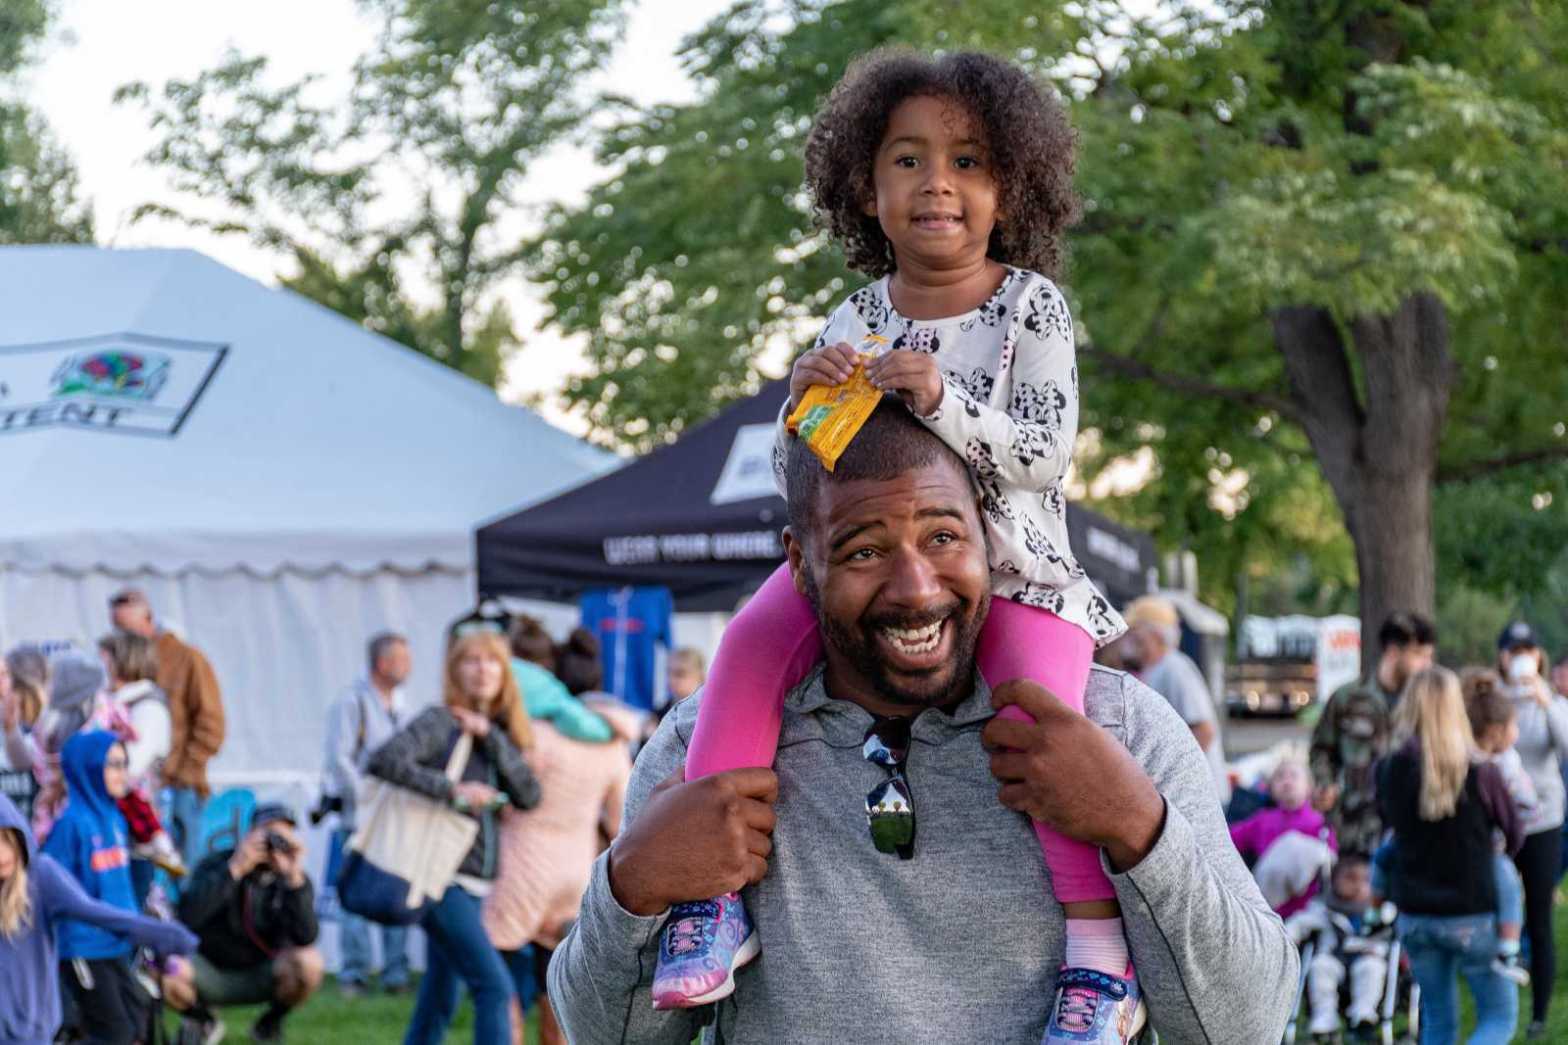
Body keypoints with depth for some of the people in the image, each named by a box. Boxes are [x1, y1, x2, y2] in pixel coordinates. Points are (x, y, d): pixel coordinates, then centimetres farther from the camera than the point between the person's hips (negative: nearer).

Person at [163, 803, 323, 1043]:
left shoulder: (296, 880, -9)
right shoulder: (216, 864, -12)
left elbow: (305, 938, -26)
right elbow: (188, 916, -30)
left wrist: (295, 878, -33)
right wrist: (234, 869, -33)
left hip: (260, 977, 1)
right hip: (209, 968, -1)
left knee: (308, 962, -29)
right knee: (166, 972, -32)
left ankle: (270, 1024, 3)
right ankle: (203, 1022, 3)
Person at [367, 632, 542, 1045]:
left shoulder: (500, 735, 14)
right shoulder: (441, 722, -7)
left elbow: (529, 794, -2)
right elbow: (384, 761, -23)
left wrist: (489, 736, -10)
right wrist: (453, 790, -25)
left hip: (474, 886, 7)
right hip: (443, 879, -7)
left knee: (435, 1002, 12)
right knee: (494, 986, -16)